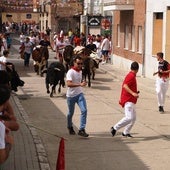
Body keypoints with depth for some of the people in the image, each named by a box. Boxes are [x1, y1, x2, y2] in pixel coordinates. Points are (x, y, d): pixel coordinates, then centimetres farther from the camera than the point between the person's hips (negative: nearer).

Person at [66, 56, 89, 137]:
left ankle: (82, 130, -10)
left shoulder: (80, 71, 6)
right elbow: (69, 84, -32)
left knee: (84, 110, -12)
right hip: (71, 95, -5)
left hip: (79, 94, 5)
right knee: (71, 113, 11)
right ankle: (70, 127, 36)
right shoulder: (70, 72, -18)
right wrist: (80, 84, -39)